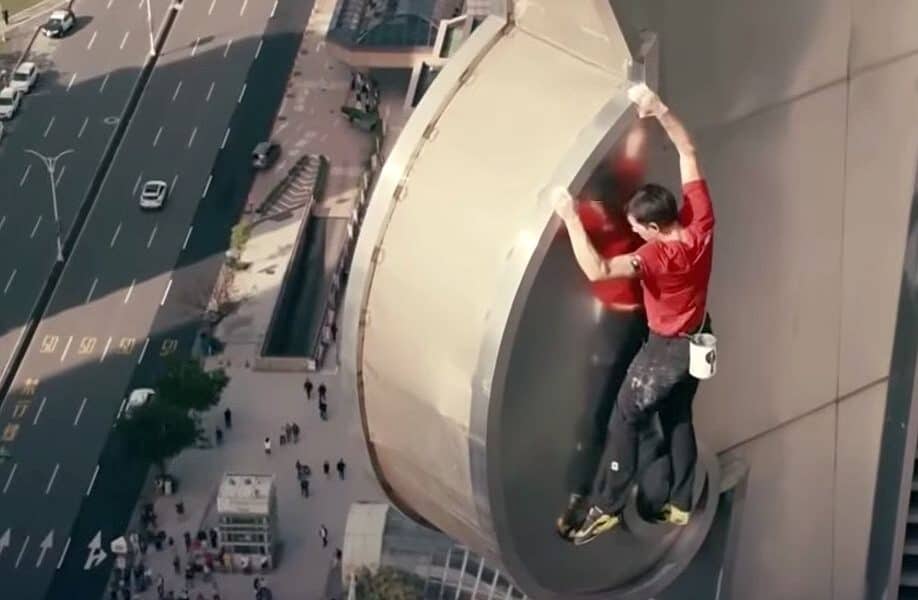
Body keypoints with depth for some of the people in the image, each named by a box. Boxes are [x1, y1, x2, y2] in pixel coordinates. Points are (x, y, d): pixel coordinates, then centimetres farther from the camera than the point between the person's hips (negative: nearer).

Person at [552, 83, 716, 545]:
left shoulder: (660, 255, -35)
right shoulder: (701, 223, -17)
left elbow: (597, 270, -48)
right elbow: (688, 152, -7)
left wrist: (571, 219, -45)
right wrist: (659, 111, -15)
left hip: (667, 348, -8)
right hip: (699, 340, 8)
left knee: (625, 421, 4)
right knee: (678, 418, 21)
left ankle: (606, 507, 9)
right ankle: (681, 504, 29)